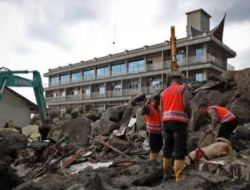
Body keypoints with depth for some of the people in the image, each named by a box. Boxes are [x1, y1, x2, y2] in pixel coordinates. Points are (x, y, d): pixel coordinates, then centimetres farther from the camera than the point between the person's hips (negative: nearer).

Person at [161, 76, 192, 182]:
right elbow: (186, 105, -9)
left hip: (166, 121, 5)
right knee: (180, 148, -4)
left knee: (167, 147, 12)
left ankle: (166, 173, 19)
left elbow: (162, 109, 12)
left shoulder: (164, 92, 19)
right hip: (179, 121, -5)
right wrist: (189, 115, 7)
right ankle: (179, 176, -7)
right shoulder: (183, 89, 5)